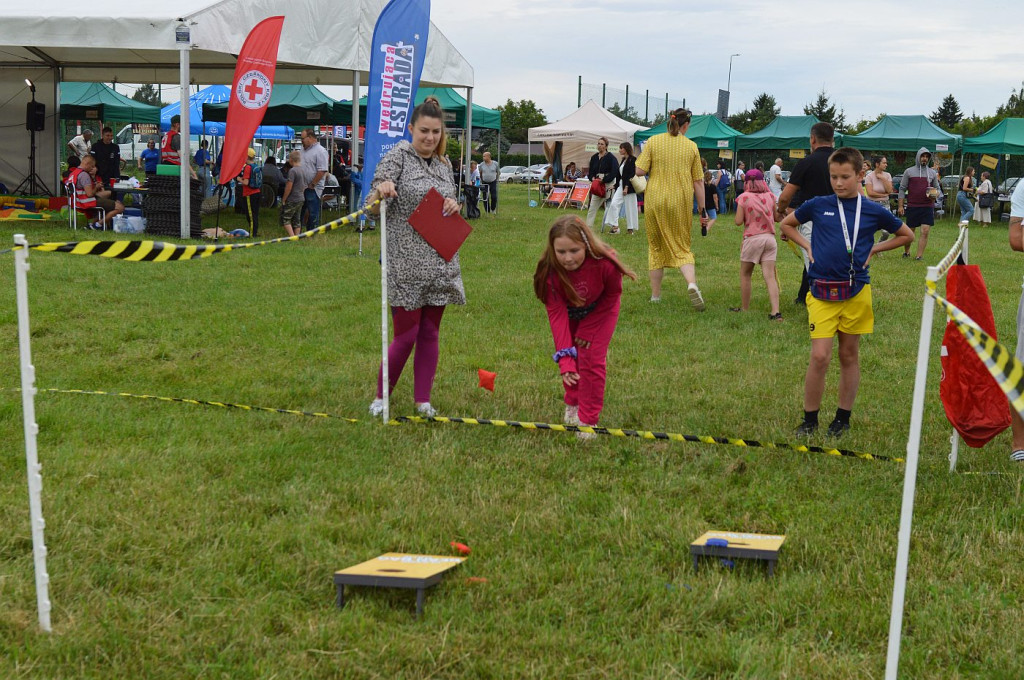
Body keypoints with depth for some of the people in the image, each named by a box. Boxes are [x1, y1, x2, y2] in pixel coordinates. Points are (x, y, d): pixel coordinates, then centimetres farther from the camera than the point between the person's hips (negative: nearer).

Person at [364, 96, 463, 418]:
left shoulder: (443, 165, 11)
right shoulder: (398, 156, -6)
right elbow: (373, 206, -13)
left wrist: (453, 207, -1)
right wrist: (381, 190, -35)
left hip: (440, 263, 5)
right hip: (406, 263, -5)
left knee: (430, 333, 8)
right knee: (406, 334, -4)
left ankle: (423, 400, 17)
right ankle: (381, 396, 14)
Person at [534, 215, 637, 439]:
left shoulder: (605, 264, -39)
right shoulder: (550, 271, -37)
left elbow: (612, 295, -18)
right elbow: (556, 313, -36)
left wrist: (589, 328, -15)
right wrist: (565, 357, -45)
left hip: (599, 310, -2)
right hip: (569, 312, 2)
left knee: (592, 359, -9)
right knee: (571, 358, 3)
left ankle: (588, 421, 2)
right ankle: (573, 404, 31)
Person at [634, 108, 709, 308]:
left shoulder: (653, 141, -1)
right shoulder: (691, 146, 1)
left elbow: (639, 171, -6)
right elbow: (698, 181, 3)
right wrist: (703, 210, 8)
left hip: (655, 202, 0)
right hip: (681, 203, 0)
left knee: (656, 247, 13)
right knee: (682, 248, 7)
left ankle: (655, 295, 16)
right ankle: (691, 283, -21)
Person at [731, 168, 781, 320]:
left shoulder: (744, 197, -5)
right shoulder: (770, 196, 6)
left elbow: (738, 221, -8)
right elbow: (776, 217, 12)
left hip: (753, 238, -3)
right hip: (770, 238, 3)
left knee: (745, 274, 14)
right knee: (770, 276, -2)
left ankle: (744, 308, 20)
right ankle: (775, 311, -14)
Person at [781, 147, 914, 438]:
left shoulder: (873, 211, 2)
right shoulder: (817, 205, 2)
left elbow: (907, 235, 17)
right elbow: (786, 224, 20)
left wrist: (874, 249, 6)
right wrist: (807, 246, 6)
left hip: (856, 292, 1)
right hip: (822, 292, -1)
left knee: (849, 356, 9)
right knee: (819, 356, -8)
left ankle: (843, 418, 21)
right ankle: (809, 420, 5)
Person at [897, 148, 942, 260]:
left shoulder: (932, 173, 11)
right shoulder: (909, 171, 3)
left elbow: (938, 188, 17)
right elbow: (902, 189, 3)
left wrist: (935, 194, -7)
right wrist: (900, 206, -3)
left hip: (928, 207, 1)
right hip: (912, 207, -1)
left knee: (925, 232, -8)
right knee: (910, 231, 7)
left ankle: (919, 256, -6)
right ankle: (906, 252, 28)